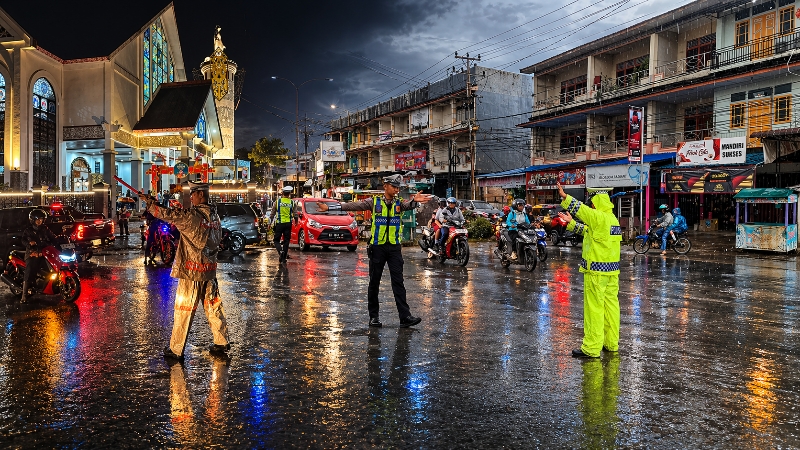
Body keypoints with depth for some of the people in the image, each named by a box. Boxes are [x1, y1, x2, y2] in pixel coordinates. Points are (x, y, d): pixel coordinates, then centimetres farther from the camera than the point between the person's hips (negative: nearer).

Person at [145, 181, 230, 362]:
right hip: (210, 269, 7)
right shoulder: (214, 215, 6)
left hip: (191, 270, -7)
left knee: (183, 310, 3)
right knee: (213, 306, 14)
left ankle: (176, 350, 11)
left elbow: (168, 215, -14)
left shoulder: (192, 216, -16)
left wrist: (151, 205, 2)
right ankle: (222, 343, 20)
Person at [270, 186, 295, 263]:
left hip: (279, 223, -1)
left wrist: (271, 222, 11)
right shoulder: (292, 202, -1)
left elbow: (272, 214, 0)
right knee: (286, 241, 9)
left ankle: (281, 251, -17)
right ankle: (284, 257, 9)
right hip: (288, 223, 1)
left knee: (276, 240, 9)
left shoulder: (277, 201, -3)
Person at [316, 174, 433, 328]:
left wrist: (414, 201, -44)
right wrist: (329, 206, -13)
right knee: (374, 282, 7)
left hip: (394, 247, 1)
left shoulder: (399, 202, 3)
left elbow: (408, 205, -19)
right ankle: (373, 316, 18)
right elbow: (354, 206, -6)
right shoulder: (374, 201, 0)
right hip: (377, 247, -1)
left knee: (398, 282, 0)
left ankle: (405, 316, 0)